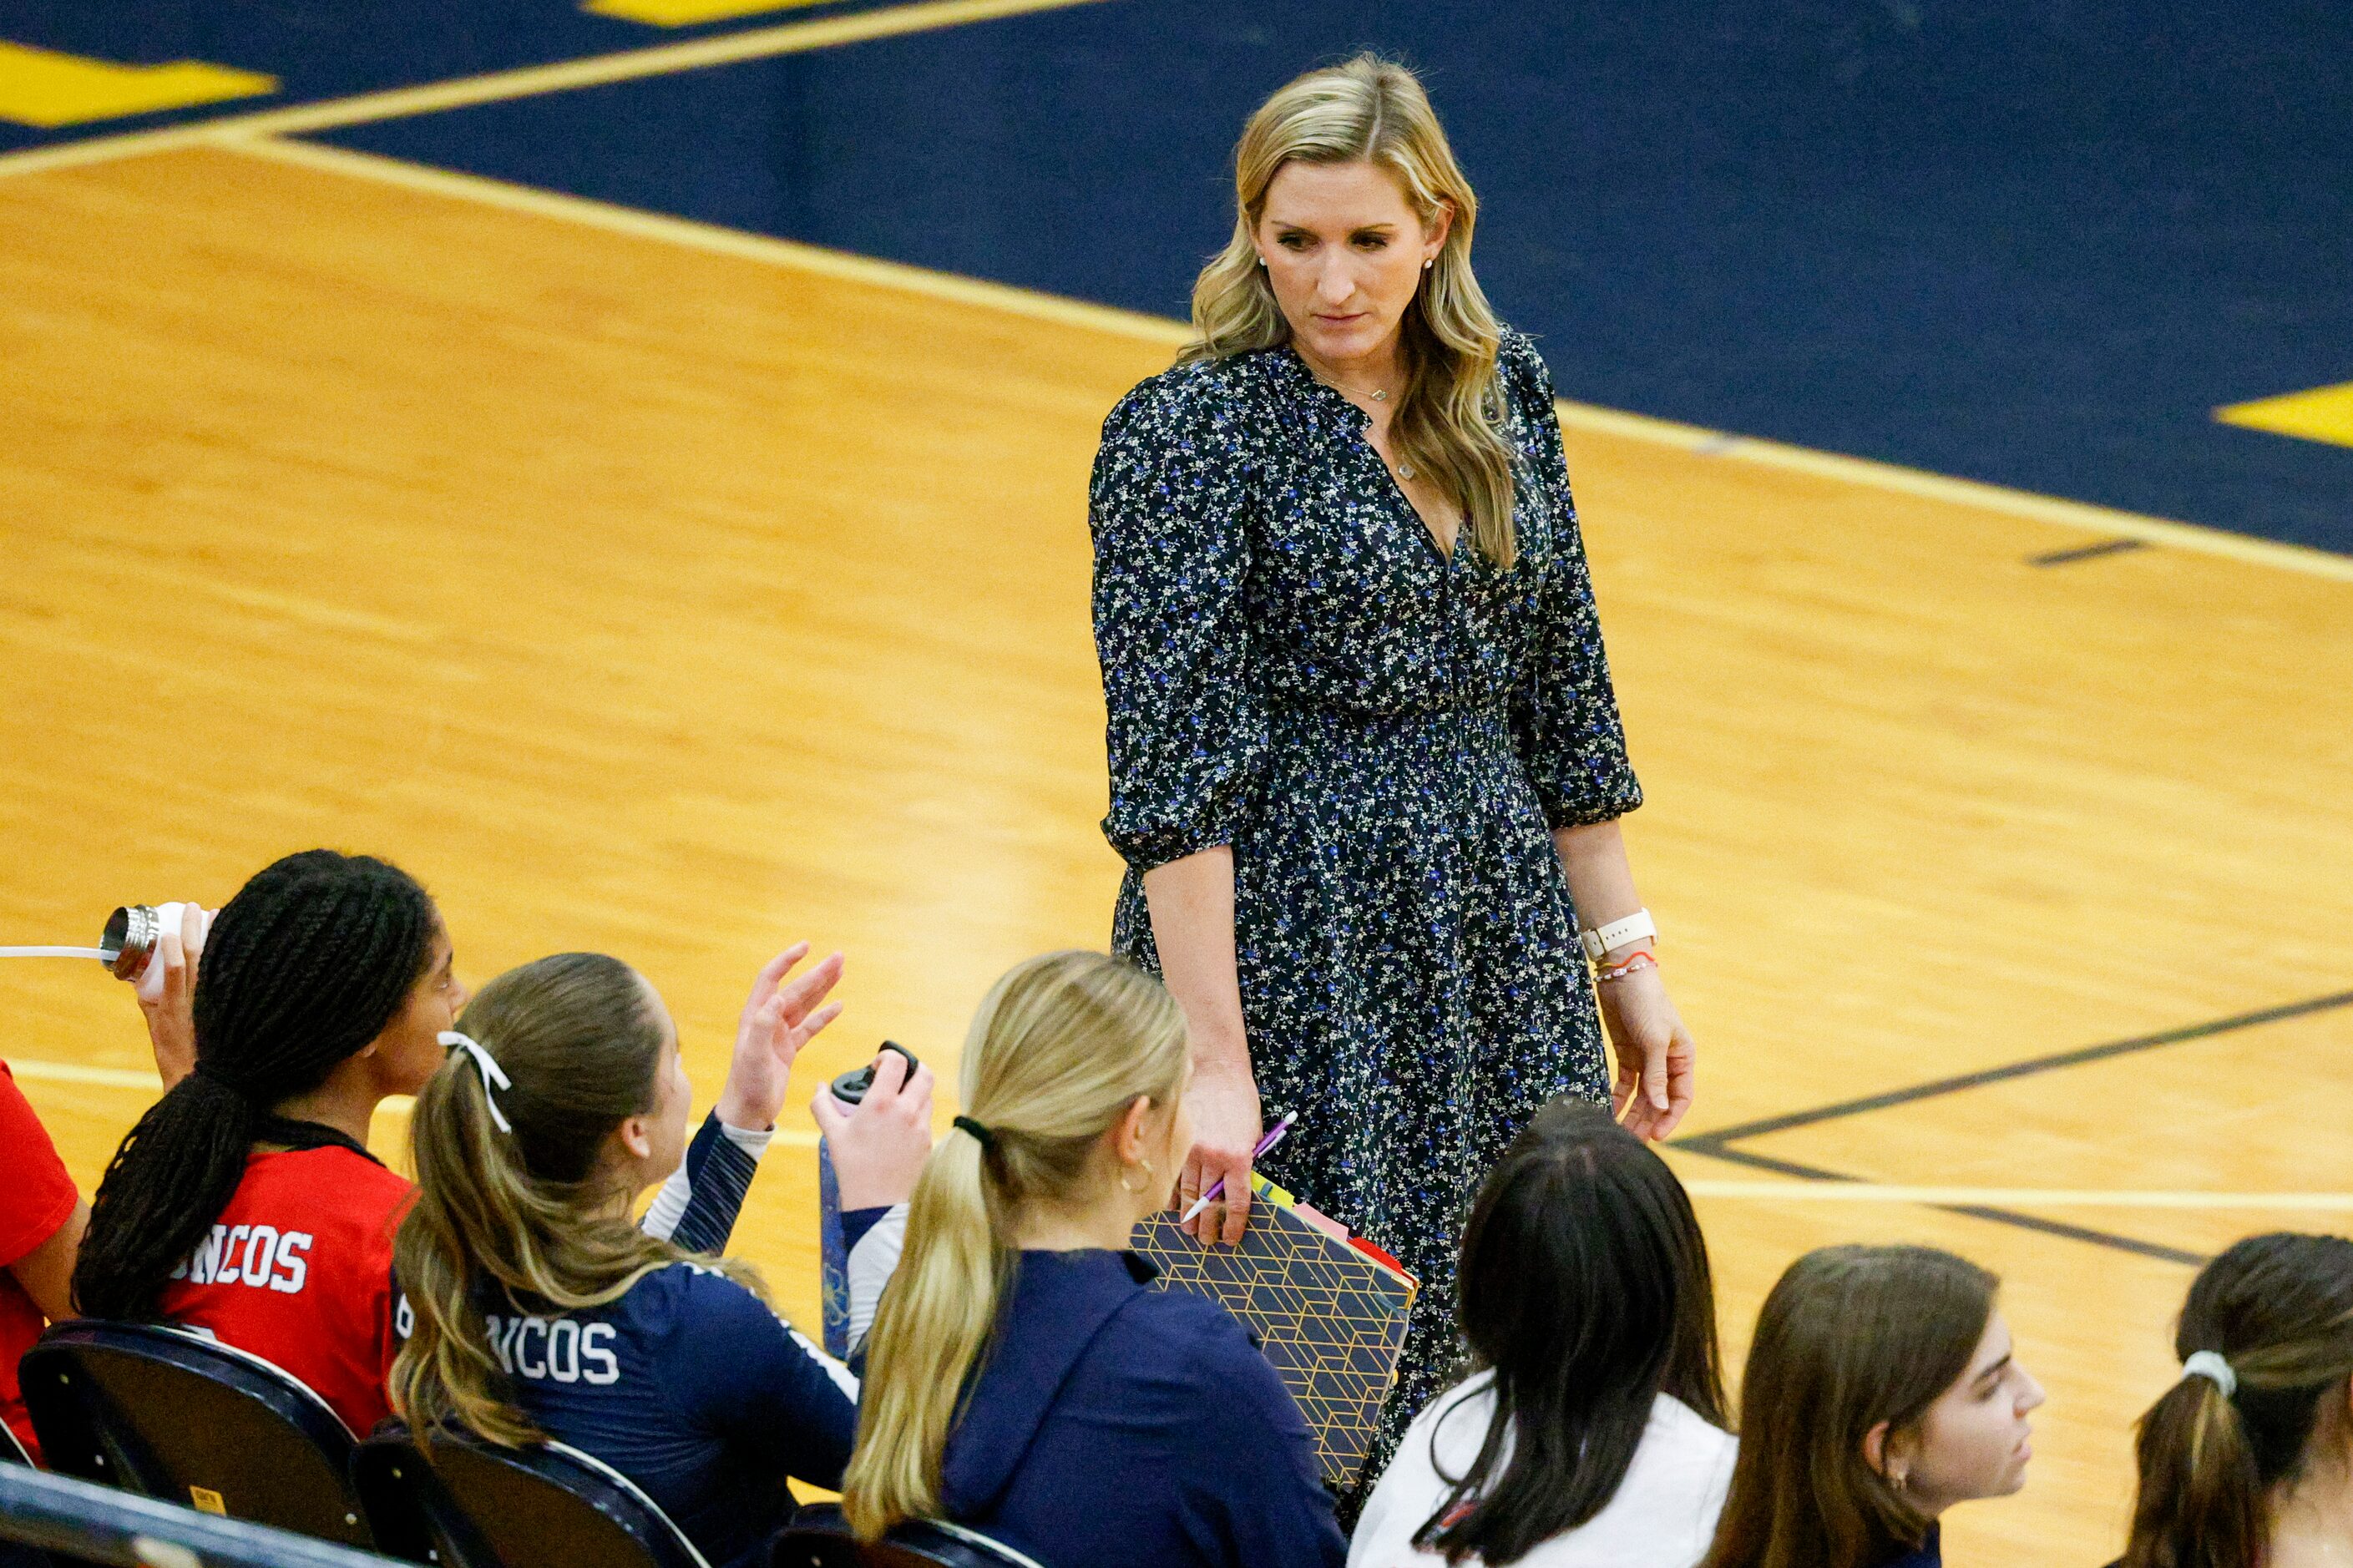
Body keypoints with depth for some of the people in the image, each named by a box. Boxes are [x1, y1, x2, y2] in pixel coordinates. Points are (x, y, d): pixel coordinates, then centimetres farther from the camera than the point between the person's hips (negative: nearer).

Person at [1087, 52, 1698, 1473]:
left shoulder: (1504, 395, 6)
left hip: (1498, 941, 5)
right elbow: (1176, 777, -16)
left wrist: (1626, 957, 11)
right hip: (1286, 943, -5)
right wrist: (1216, 1064, -22)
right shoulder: (1192, 432, -12)